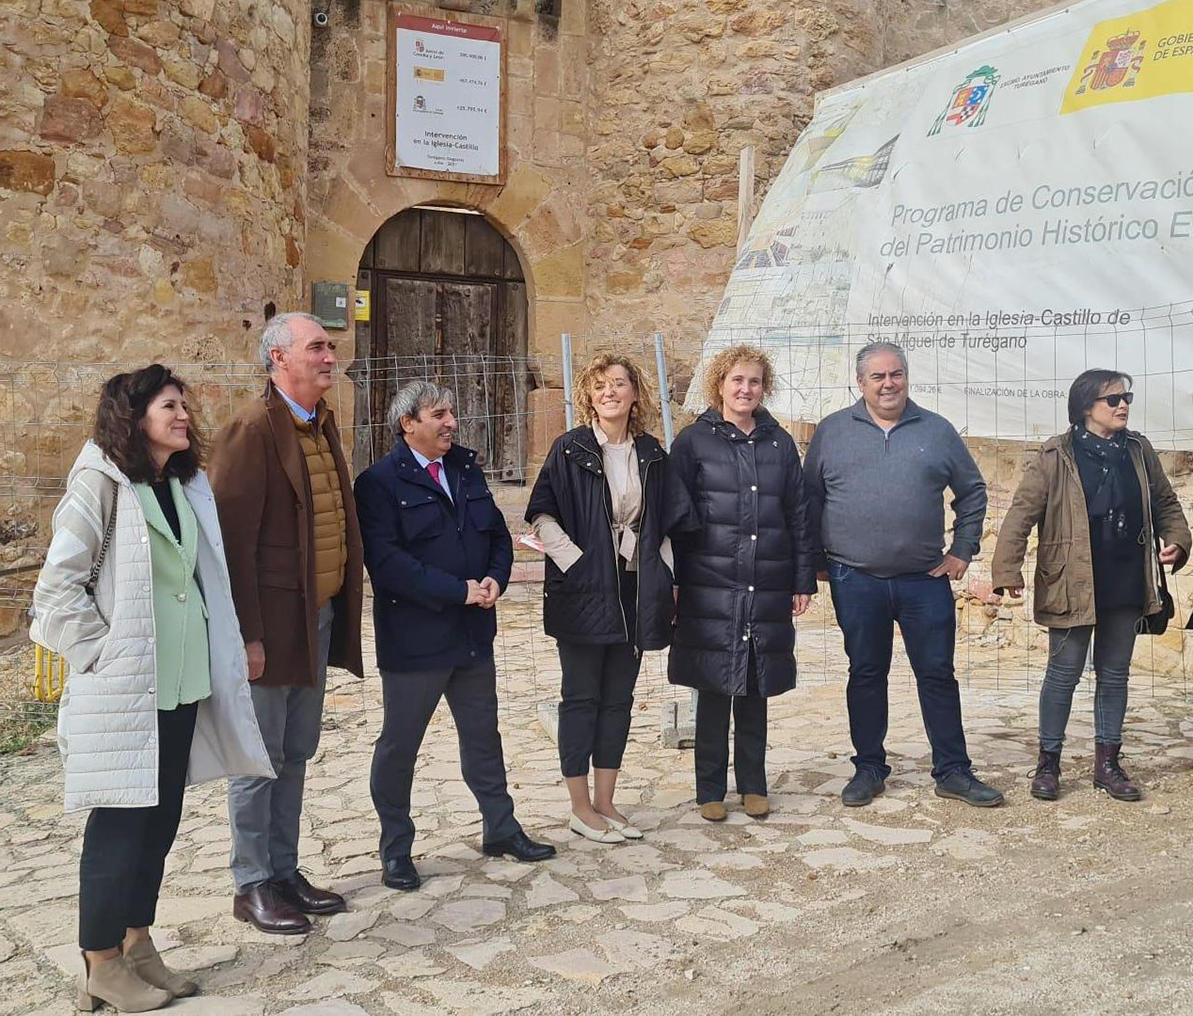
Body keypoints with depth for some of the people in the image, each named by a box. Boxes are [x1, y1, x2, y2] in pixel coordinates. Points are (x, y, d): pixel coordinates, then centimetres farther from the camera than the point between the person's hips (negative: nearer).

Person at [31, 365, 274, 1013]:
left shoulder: (185, 484, 10)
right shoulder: (102, 481, -11)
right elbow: (60, 581, -13)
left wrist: (226, 654, 12)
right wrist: (103, 651, -12)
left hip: (185, 683, 7)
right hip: (125, 687, -7)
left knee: (161, 818, 13)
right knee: (121, 821, 2)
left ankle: (137, 946, 28)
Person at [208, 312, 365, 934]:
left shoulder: (322, 427, 12)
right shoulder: (252, 430, -14)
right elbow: (233, 539, -17)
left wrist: (342, 614, 11)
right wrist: (246, 636, -19)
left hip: (319, 618, 8)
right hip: (272, 624, -8)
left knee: (296, 753, 17)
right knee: (261, 756, 4)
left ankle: (285, 872, 30)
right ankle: (252, 887, 19)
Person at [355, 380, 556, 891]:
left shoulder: (467, 470, 10)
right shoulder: (380, 481, -11)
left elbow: (498, 533, 13)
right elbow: (386, 561, -21)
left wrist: (494, 579, -8)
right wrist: (459, 591, -21)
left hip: (473, 634, 6)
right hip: (414, 637, -6)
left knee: (483, 736, 17)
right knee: (399, 745, 8)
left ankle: (501, 829, 32)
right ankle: (395, 850, 23)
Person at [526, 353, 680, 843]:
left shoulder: (651, 453, 8)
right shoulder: (570, 450, -5)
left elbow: (661, 526, 15)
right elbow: (541, 514, -7)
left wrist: (667, 578, 7)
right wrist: (574, 562, -14)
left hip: (636, 592, 5)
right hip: (584, 592, -4)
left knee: (619, 699, 10)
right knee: (581, 698, 3)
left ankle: (605, 802, 21)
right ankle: (580, 808, 13)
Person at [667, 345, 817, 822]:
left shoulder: (779, 443, 10)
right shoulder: (694, 441, 0)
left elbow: (798, 515, 12)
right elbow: (676, 515, -1)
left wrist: (803, 580, 8)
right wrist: (673, 581, -6)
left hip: (767, 591, 3)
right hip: (711, 587, -3)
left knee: (755, 691, 11)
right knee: (714, 689, 3)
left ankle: (753, 784, 24)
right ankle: (710, 789, 16)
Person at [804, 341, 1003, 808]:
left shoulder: (937, 430, 6)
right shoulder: (832, 431, 4)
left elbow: (972, 491, 14)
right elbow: (811, 497, 8)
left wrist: (962, 550, 8)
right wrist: (817, 558, 4)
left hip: (925, 579, 1)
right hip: (856, 581, 0)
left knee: (937, 674, 6)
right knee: (865, 674, 9)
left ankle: (952, 771, 17)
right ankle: (869, 769, 21)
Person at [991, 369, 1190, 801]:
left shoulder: (1139, 451, 7)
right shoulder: (1056, 456, -9)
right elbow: (1022, 512, -13)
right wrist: (1007, 569, -22)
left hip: (1126, 585, 5)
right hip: (1073, 586, -5)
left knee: (1115, 673, 13)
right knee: (1064, 673, 4)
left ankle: (1107, 762, 25)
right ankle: (1048, 762, 17)